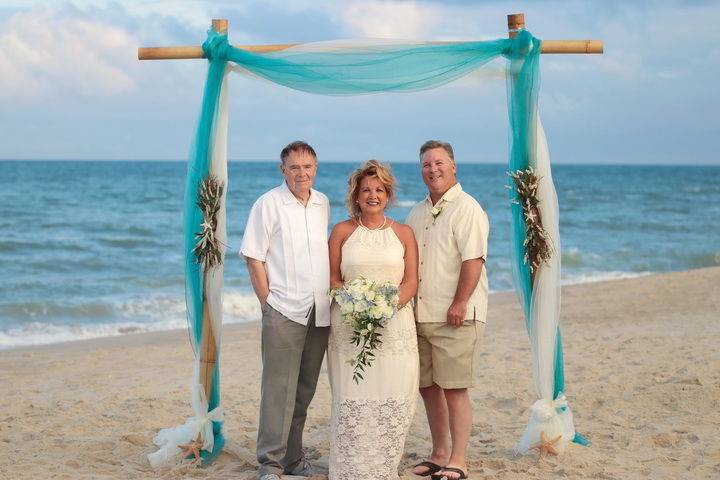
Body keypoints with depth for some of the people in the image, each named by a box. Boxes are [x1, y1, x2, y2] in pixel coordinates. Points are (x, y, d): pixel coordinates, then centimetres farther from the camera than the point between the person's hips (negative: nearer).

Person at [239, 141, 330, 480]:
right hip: (284, 310, -5)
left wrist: (329, 299, 14)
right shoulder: (268, 204, -5)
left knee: (304, 390, 12)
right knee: (278, 388, -7)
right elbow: (253, 257, -6)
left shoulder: (323, 204, 11)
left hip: (319, 312, 6)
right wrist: (268, 302, -10)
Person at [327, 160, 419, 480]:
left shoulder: (403, 233, 9)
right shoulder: (342, 231, 8)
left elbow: (411, 281, 3)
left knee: (392, 399, -4)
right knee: (352, 399, -4)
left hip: (395, 324, 1)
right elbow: (332, 279, 6)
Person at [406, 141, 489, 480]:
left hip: (456, 317, -8)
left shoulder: (467, 208, -8)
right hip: (421, 315, 8)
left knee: (454, 389, -5)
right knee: (427, 386, 12)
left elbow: (473, 260, -16)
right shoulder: (417, 213, 17)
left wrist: (459, 304, -20)